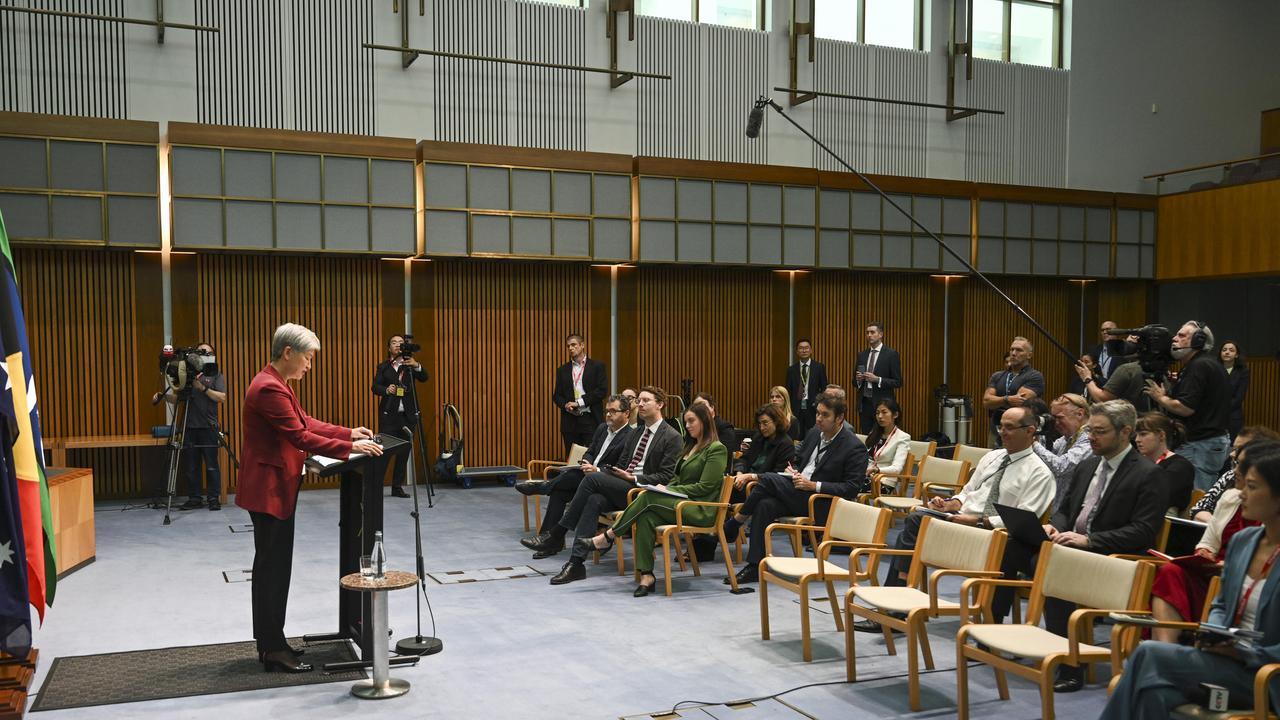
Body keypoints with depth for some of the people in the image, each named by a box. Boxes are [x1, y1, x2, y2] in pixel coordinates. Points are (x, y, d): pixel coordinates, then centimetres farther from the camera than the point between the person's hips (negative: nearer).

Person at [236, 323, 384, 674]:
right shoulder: (269, 388, -22)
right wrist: (350, 448, -22)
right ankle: (273, 650, 8)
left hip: (278, 487, 11)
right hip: (269, 488, -11)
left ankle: (270, 643, 25)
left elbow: (306, 422, 16)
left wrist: (349, 433, 10)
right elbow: (301, 437, -24)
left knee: (273, 567, 15)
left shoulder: (278, 384, 11)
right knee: (271, 568, -2)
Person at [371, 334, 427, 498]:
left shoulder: (411, 364, 10)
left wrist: (417, 366, -24)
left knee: (404, 452, 4)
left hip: (408, 414, 2)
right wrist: (386, 390, -21)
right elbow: (375, 387, 0)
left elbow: (423, 378, -5)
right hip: (389, 414, -2)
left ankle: (397, 487, 12)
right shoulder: (383, 366, 9)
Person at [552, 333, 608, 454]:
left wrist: (579, 402, -11)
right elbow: (556, 395, 13)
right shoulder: (562, 370, 14)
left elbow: (602, 390, -6)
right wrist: (566, 405, -9)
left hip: (591, 420, -3)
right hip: (570, 421, 3)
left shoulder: (597, 366, 4)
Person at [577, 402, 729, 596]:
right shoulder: (690, 446, 22)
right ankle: (646, 576, -28)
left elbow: (705, 487, -12)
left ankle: (606, 538, -18)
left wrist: (669, 490, -12)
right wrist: (665, 488, 2)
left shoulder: (716, 449, -5)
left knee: (648, 498, -26)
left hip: (701, 510, -7)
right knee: (647, 518, -25)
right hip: (682, 503, 7)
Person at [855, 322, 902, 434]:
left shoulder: (891, 354, -3)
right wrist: (858, 379, -5)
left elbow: (898, 382, -5)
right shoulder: (862, 355, 13)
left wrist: (877, 379, -17)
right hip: (864, 404, 5)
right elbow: (855, 382, 18)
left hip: (882, 404, -5)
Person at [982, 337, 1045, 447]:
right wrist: (1007, 400, -17)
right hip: (997, 433, 5)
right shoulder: (997, 376, 14)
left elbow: (1021, 402, -14)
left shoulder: (1035, 377, -2)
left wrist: (996, 401, -1)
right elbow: (986, 401, 1)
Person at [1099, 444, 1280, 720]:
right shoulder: (1242, 540, 11)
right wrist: (1212, 632, 1)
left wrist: (1243, 653, -19)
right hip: (1225, 657, 6)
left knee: (1149, 654, -24)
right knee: (1157, 692, -24)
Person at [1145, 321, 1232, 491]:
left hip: (1200, 444, -11)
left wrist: (1160, 397, -4)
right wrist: (1168, 392, 11)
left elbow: (1185, 408, -20)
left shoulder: (1199, 366, -15)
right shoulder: (1210, 363, 17)